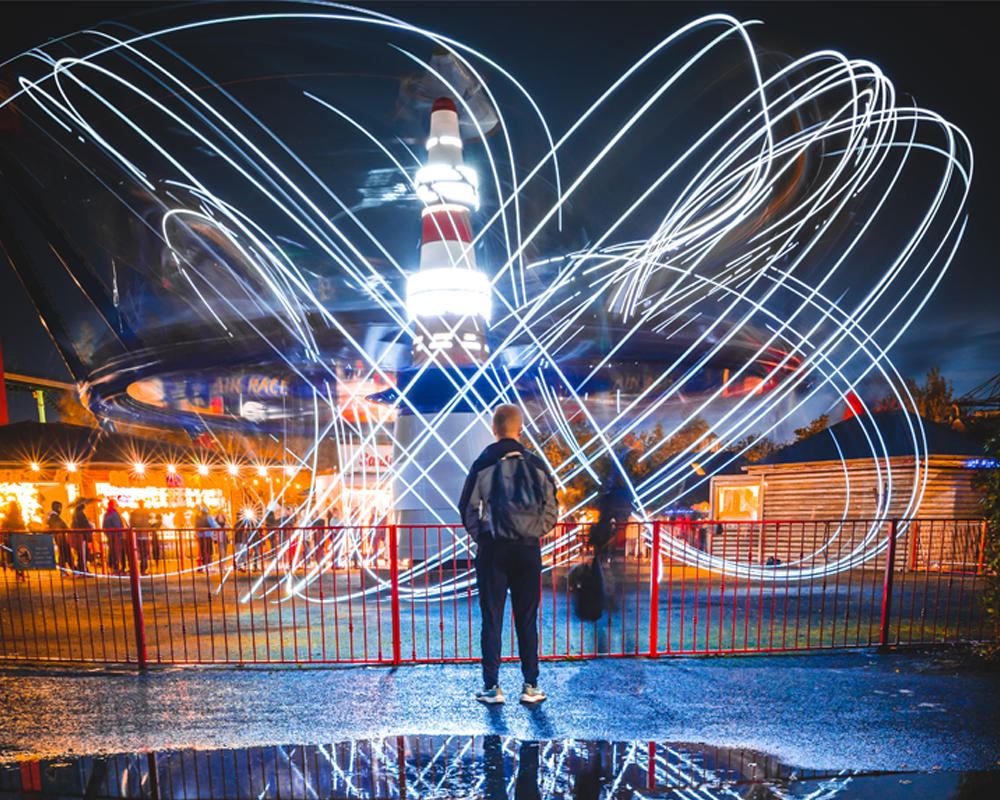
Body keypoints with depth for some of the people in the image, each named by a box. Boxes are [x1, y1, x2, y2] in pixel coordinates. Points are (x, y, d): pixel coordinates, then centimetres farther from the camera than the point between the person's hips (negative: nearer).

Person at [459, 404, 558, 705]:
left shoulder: (483, 465, -5)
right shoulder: (537, 465, 1)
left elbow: (468, 510, -2)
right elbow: (551, 511, 4)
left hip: (493, 549, -2)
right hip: (529, 551, 2)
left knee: (492, 619, 8)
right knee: (527, 620, 11)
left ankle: (491, 687, 15)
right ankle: (531, 686, 18)